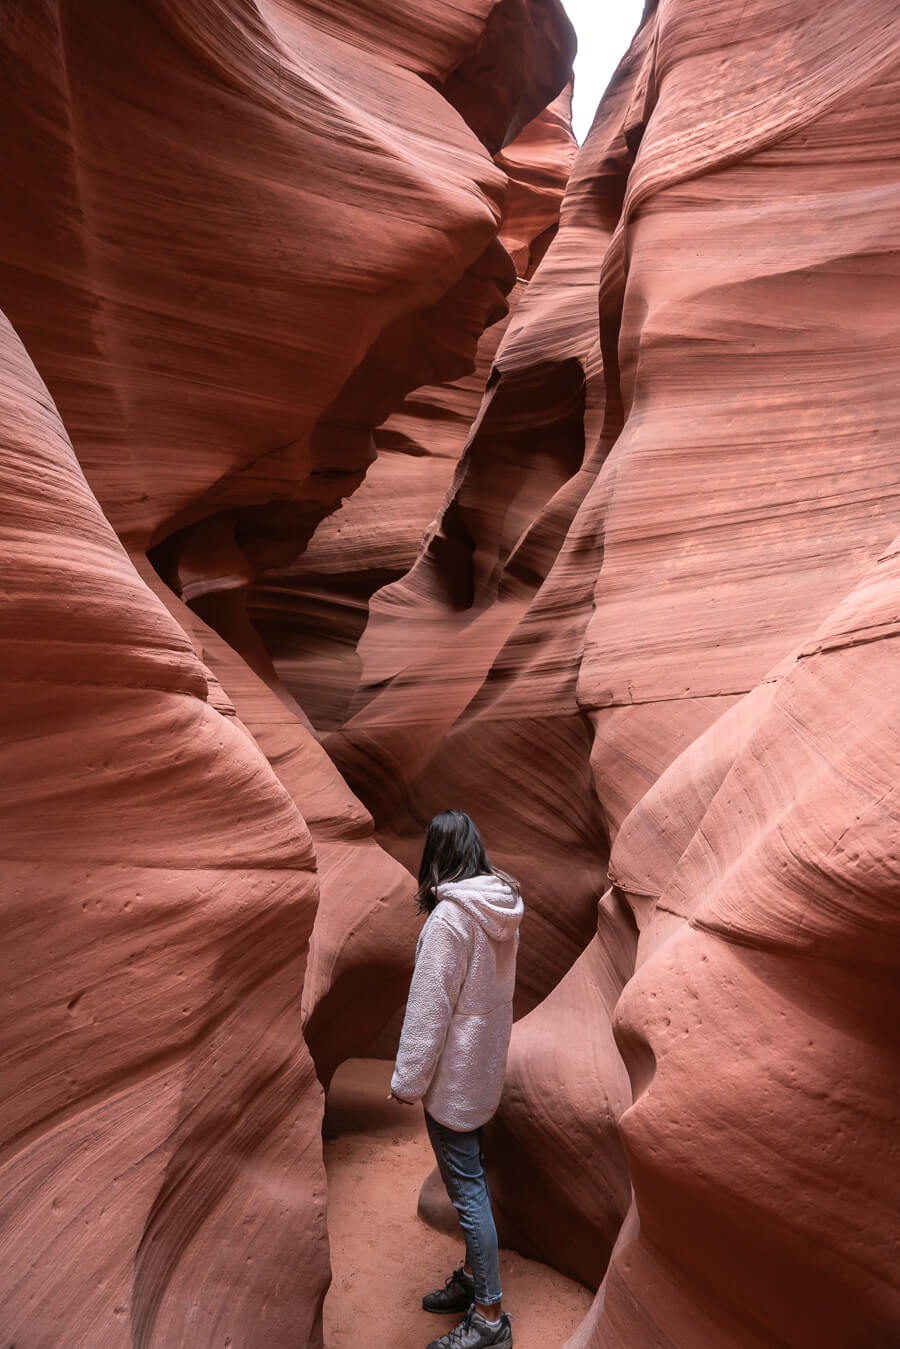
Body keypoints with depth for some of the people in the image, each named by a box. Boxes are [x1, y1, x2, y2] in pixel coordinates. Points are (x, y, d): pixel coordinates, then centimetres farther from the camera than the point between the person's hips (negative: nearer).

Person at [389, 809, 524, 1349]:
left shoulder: (449, 917, -25)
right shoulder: (502, 908, 0)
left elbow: (430, 1008, -22)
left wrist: (407, 1081, -12)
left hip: (455, 1073, -8)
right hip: (487, 1064, 8)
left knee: (468, 1189, 4)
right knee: (472, 1177, 22)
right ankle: (474, 1276, 38)